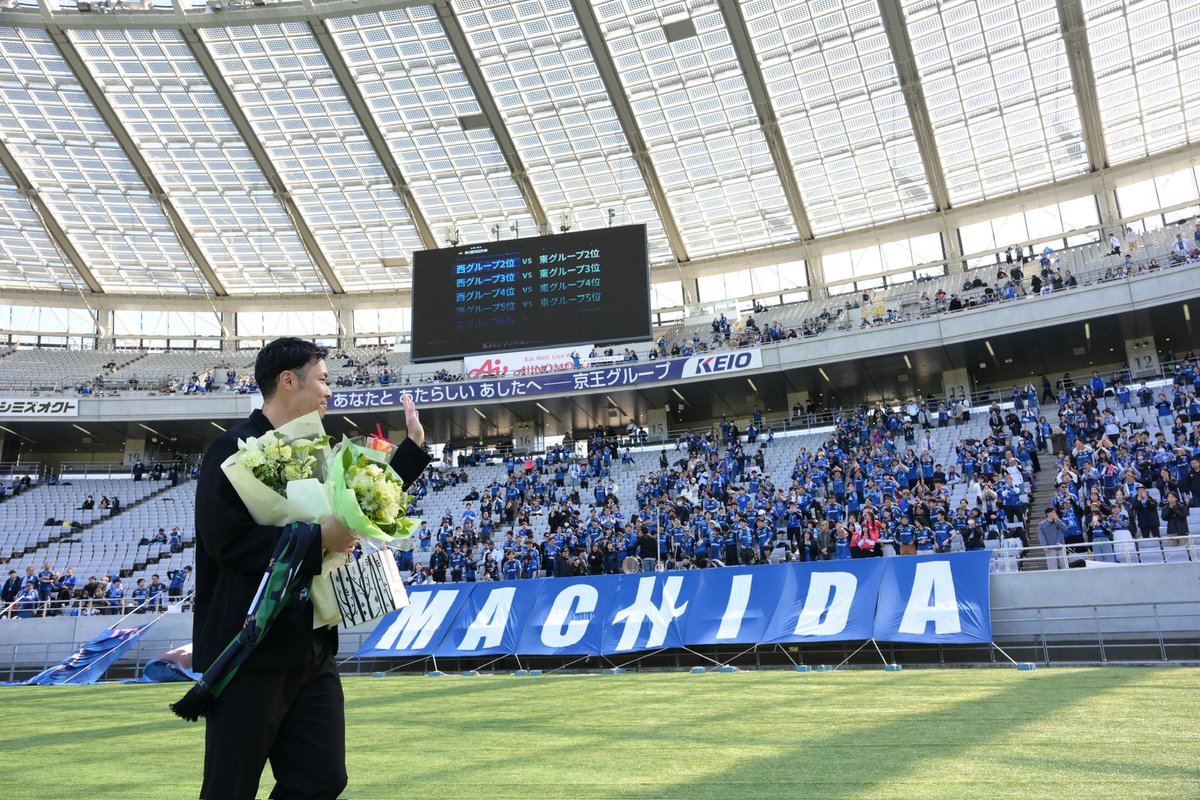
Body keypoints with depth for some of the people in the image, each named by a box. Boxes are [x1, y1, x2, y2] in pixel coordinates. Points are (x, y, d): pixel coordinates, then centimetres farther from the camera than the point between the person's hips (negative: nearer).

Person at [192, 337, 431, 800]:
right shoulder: (236, 449, -12)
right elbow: (227, 539, -24)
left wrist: (413, 446, 22)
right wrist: (317, 540, -24)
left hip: (310, 648, 8)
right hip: (250, 649, -8)